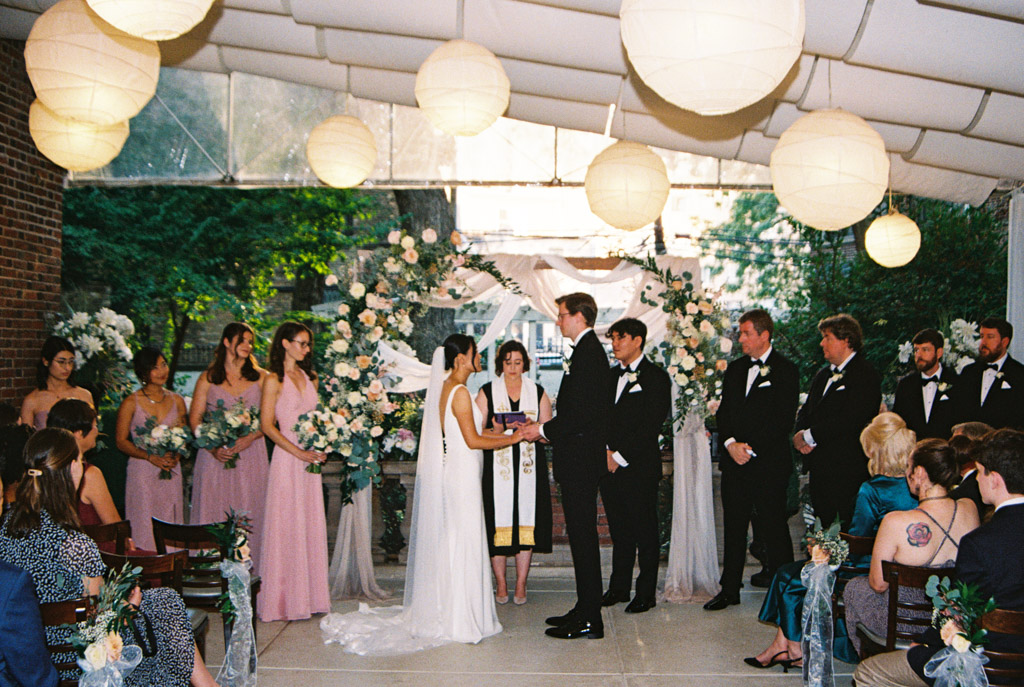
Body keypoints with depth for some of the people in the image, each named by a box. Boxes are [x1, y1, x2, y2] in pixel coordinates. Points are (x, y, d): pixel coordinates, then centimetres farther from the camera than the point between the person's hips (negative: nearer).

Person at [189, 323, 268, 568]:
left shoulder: (261, 377, 8)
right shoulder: (208, 378, 7)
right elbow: (194, 419, 4)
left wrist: (250, 437, -13)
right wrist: (213, 447, -10)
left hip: (251, 454, 0)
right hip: (216, 455, 0)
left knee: (248, 514, -1)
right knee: (214, 512, -1)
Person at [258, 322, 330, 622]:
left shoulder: (309, 377, 15)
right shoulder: (274, 380, -5)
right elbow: (267, 425, -9)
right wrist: (297, 451, -15)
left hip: (310, 458, 6)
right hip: (286, 459, -6)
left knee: (311, 524, 8)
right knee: (286, 525, -2)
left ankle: (309, 595, 16)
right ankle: (286, 599, 6)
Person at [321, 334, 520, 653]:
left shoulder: (445, 388, 12)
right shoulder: (460, 392, -16)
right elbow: (473, 440, -16)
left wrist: (506, 434, 17)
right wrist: (512, 439, -4)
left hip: (449, 473, 9)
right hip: (461, 475, -9)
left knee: (446, 544, 14)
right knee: (462, 545, -2)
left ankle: (442, 613, 23)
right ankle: (459, 623, 5)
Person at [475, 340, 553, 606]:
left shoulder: (538, 392, 10)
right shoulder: (487, 391, 6)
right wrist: (496, 430, -17)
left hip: (529, 466, 1)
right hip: (497, 466, -1)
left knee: (526, 522, 0)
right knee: (498, 523, -2)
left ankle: (521, 585, 8)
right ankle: (501, 585, 9)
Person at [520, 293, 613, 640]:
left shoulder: (588, 353, -16)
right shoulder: (587, 350, 17)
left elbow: (582, 413, -23)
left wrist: (544, 429, -12)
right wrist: (545, 427, 12)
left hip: (581, 460, -11)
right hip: (579, 459, 11)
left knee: (582, 536, -5)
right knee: (581, 536, 15)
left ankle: (589, 621, 2)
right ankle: (585, 610, 24)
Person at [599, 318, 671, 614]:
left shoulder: (656, 378, -5)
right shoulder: (611, 376, 15)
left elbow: (651, 427, -12)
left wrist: (620, 456, -13)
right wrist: (606, 451, -2)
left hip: (640, 467, -6)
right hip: (611, 466, 6)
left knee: (645, 532, 2)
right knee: (619, 530, 12)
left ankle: (646, 593, 11)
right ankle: (619, 587, 22)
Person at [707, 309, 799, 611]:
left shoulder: (785, 370, -4)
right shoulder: (735, 368, 15)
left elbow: (784, 419, -11)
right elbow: (723, 412, 13)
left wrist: (751, 448, -14)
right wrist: (730, 443, -5)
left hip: (769, 463, -5)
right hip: (734, 461, 6)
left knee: (773, 529, 1)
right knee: (733, 527, 10)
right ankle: (730, 589, 19)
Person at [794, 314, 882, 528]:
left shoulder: (865, 376, -9)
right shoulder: (822, 375, 19)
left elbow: (849, 420, -20)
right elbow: (806, 412, 19)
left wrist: (809, 436, -15)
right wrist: (801, 434, -3)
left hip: (847, 470, -8)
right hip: (819, 468, 8)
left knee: (847, 532, -6)